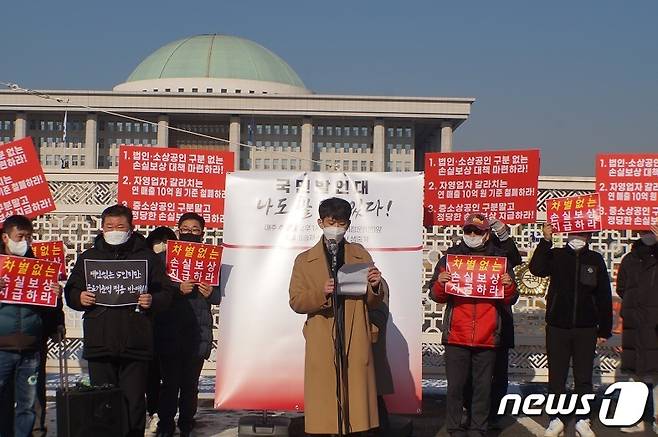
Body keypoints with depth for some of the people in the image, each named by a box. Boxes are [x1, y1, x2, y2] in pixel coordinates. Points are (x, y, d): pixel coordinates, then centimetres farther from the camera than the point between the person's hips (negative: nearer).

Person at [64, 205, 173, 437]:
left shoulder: (147, 257, 8)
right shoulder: (88, 257, 14)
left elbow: (166, 293, 6)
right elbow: (70, 292, 15)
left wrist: (152, 301, -14)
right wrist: (80, 298, -7)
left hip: (135, 345, -2)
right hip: (99, 343, 2)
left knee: (134, 400, 1)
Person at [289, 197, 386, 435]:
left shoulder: (360, 254, 13)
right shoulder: (305, 260, 9)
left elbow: (372, 302, 11)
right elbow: (296, 302, 2)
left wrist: (376, 286, -12)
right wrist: (321, 293, -16)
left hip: (356, 343, 1)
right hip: (322, 345, -1)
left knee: (356, 396, -2)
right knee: (324, 409, -3)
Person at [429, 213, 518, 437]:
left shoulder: (499, 258, 8)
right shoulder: (450, 256, 8)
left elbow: (510, 300, 9)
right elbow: (436, 296, 8)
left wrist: (509, 286, -12)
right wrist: (440, 283, -14)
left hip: (487, 337, 0)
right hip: (456, 335, 0)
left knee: (483, 387, 5)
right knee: (455, 386, 2)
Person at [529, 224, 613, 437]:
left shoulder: (595, 259, 4)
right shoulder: (556, 255, 1)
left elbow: (604, 297, 6)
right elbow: (536, 269, -19)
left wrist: (604, 330, 4)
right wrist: (546, 240, -25)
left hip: (586, 329, 1)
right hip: (557, 327, 0)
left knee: (584, 378, 6)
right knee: (556, 376, 5)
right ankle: (556, 419, 16)